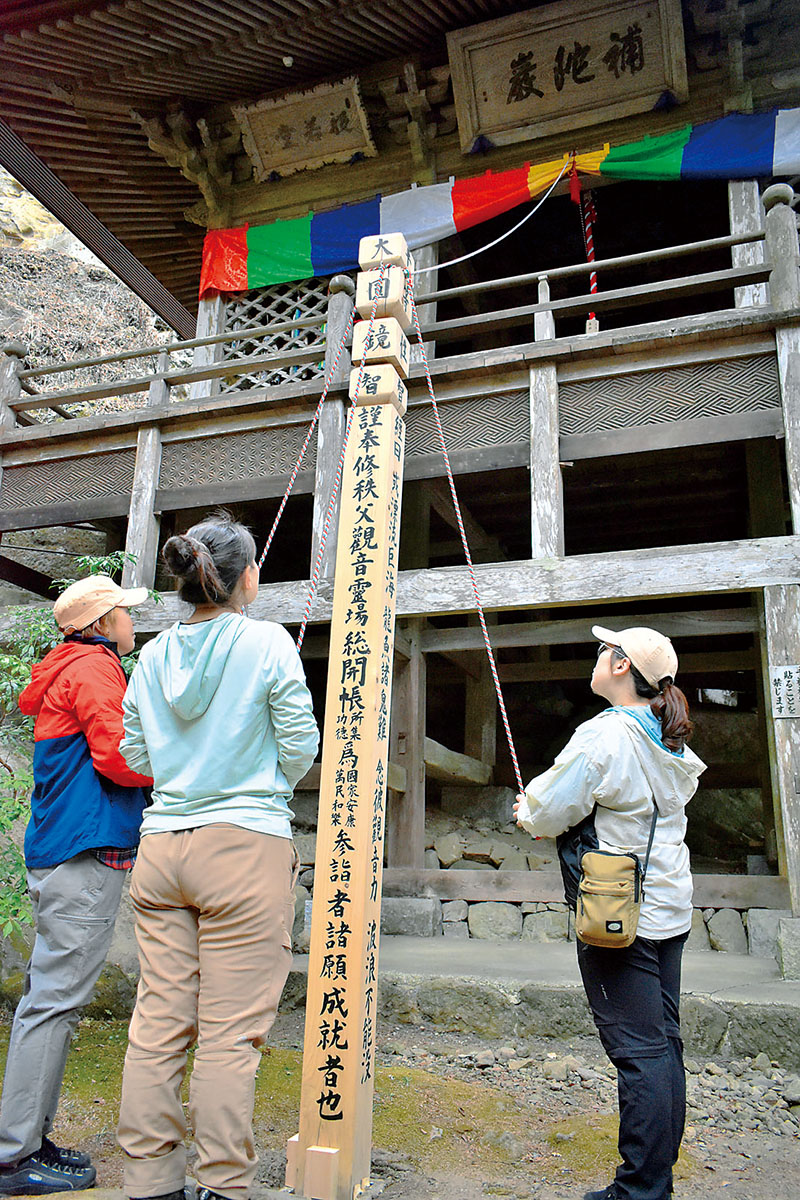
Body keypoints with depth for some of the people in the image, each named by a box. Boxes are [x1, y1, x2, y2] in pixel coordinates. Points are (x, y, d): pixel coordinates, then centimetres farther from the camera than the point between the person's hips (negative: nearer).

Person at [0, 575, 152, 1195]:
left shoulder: (66, 671, 23)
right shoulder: (95, 667, -9)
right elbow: (118, 756, -18)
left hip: (58, 855, 11)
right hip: (86, 854, -11)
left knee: (50, 999, 14)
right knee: (55, 1001, -5)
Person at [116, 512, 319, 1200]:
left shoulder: (154, 654, 7)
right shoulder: (267, 642, -6)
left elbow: (135, 753, 13)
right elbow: (301, 746, -5)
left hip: (161, 845, 5)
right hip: (244, 846, -5)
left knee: (157, 1023, 11)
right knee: (230, 1032, 2)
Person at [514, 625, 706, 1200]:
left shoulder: (603, 734, -18)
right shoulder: (673, 742, 9)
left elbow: (547, 816, -15)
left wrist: (527, 806, 8)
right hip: (671, 911, 9)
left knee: (639, 1052, -2)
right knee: (664, 1044, 13)